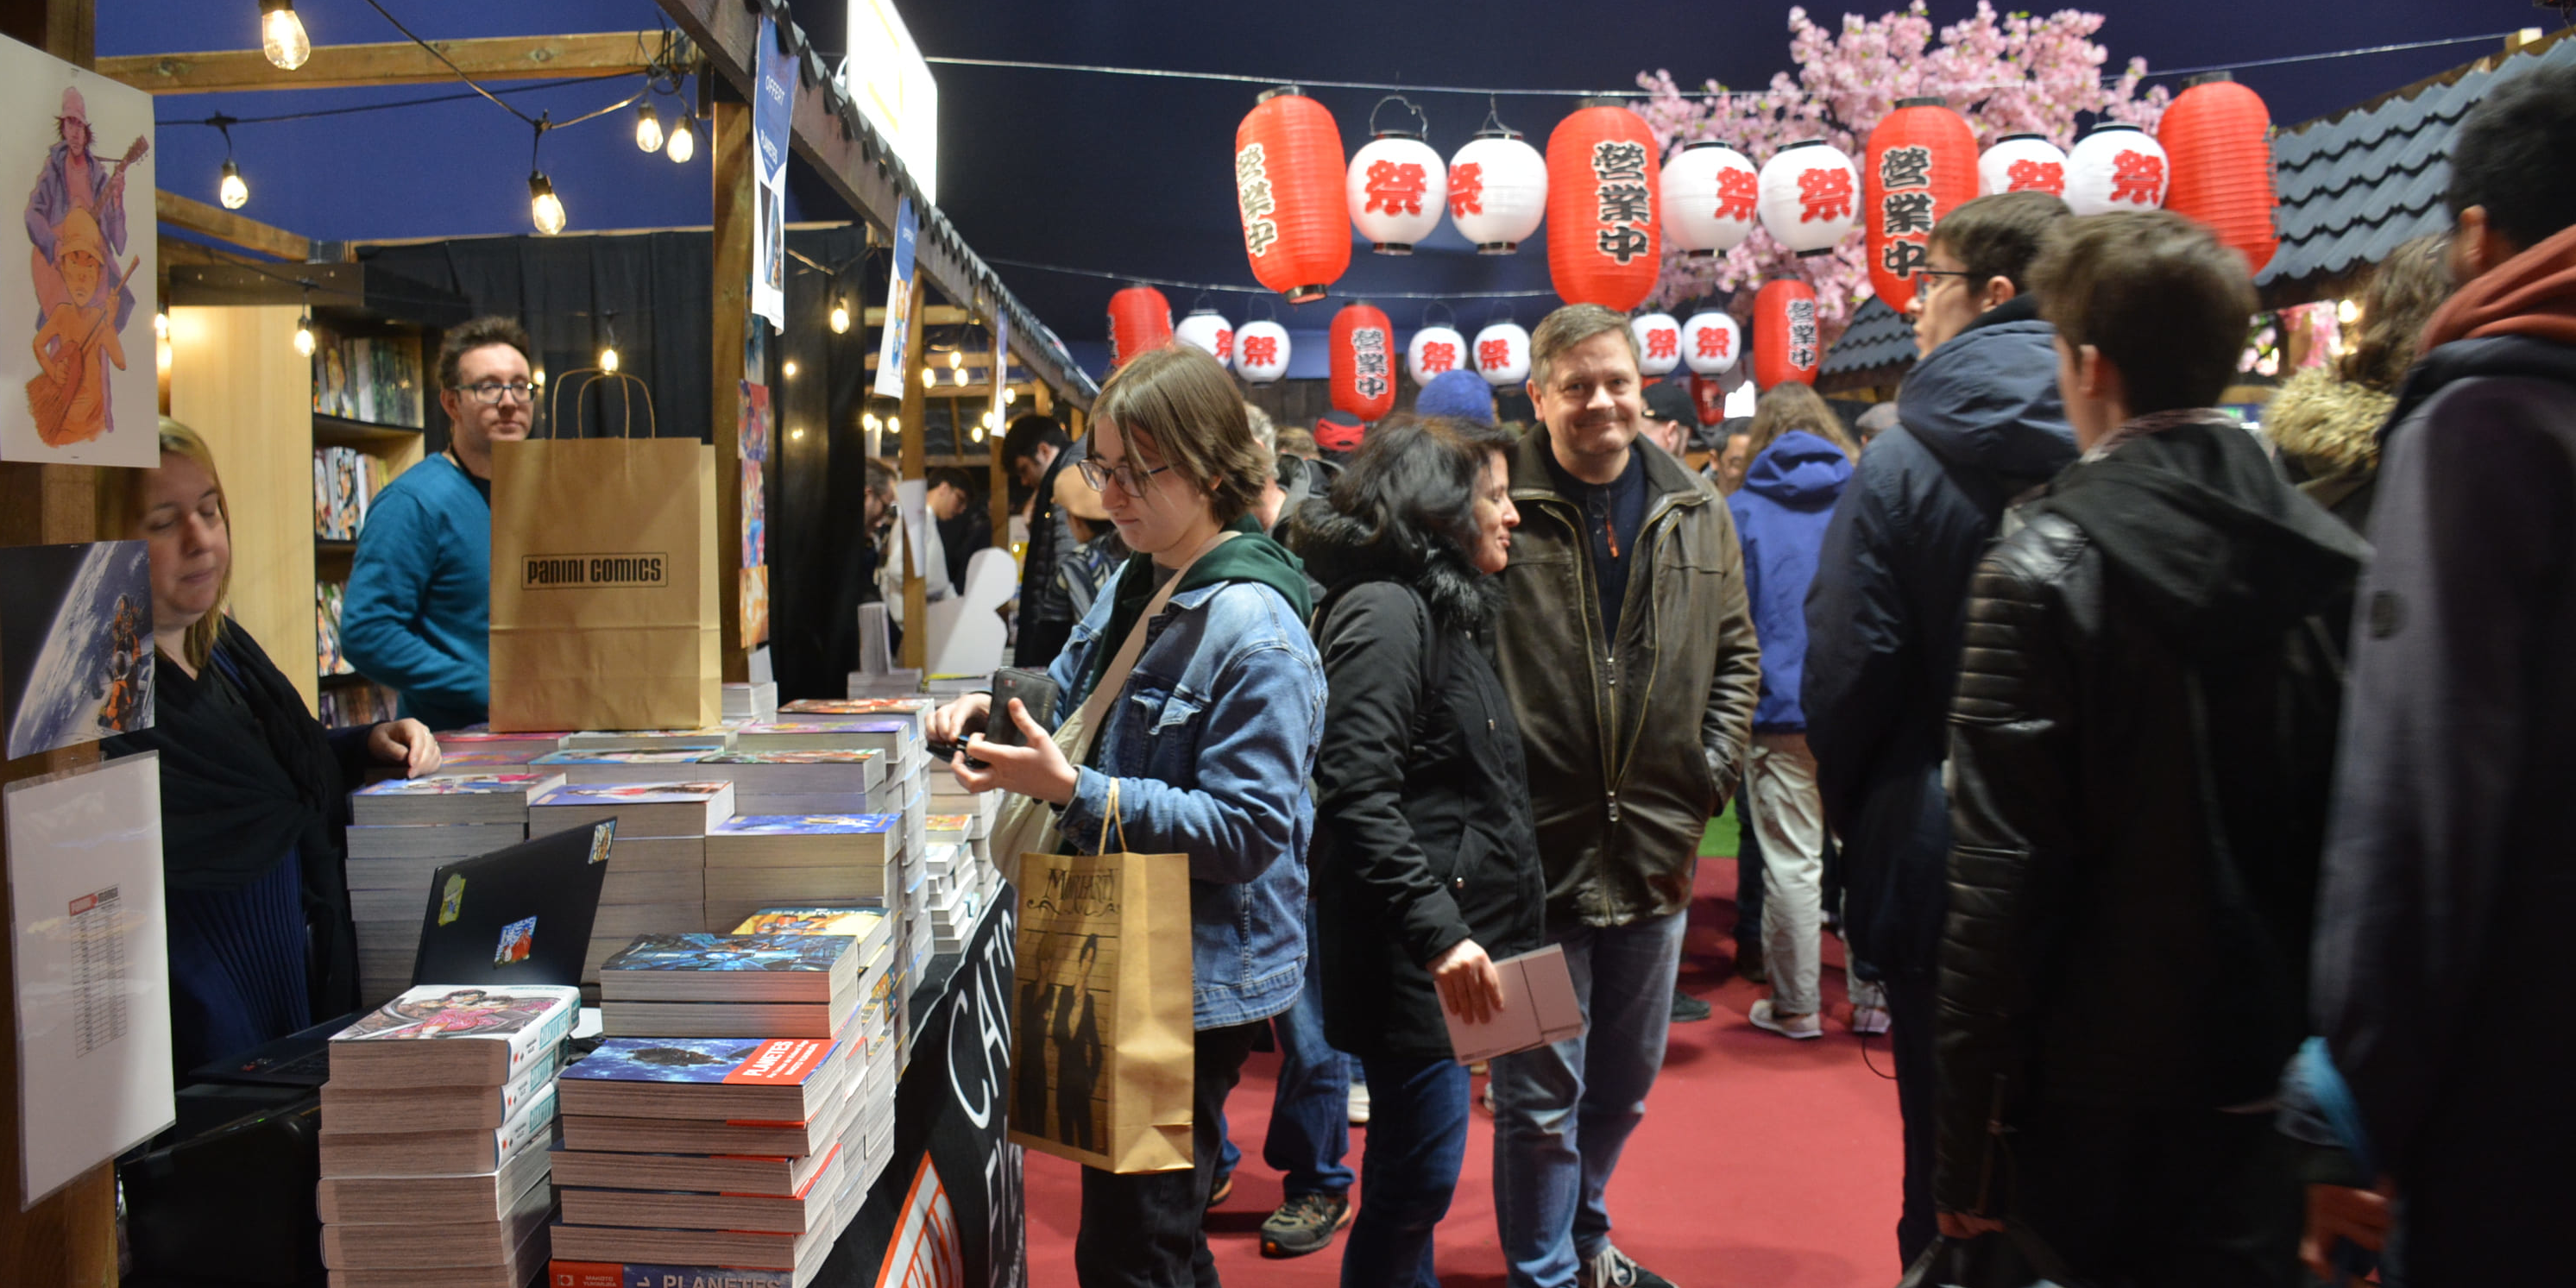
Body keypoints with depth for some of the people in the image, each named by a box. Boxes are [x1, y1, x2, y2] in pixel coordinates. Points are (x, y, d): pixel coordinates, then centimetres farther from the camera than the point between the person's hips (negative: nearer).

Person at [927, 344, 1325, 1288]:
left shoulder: (1255, 632, -21)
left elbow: (1246, 831, -24)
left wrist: (1073, 790, -30)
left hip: (1201, 983, -9)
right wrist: (1001, 716, -2)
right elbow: (1072, 702, 20)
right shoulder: (1128, 589, 6)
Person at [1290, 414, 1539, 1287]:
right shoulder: (1385, 612, -15)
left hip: (1455, 934, 10)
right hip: (1412, 952, -9)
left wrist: (1501, 918, 20)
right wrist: (1438, 933, -28)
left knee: (1415, 1178, 17)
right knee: (1418, 1175, -2)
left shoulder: (1446, 608, 16)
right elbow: (1357, 798, -24)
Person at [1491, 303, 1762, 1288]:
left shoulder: (1696, 516, 6)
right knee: (1541, 1101, 5)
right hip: (1536, 851, -5)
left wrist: (1709, 774, 4)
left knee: (1625, 1081, 22)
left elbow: (1735, 655, 14)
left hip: (1655, 851, 6)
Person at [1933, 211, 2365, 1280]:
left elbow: (2001, 880, -18)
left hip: (2108, 1111, -4)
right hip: (2279, 1099, 5)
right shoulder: (2331, 561, -1)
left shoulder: (2043, 571, -16)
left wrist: (1971, 1146, -10)